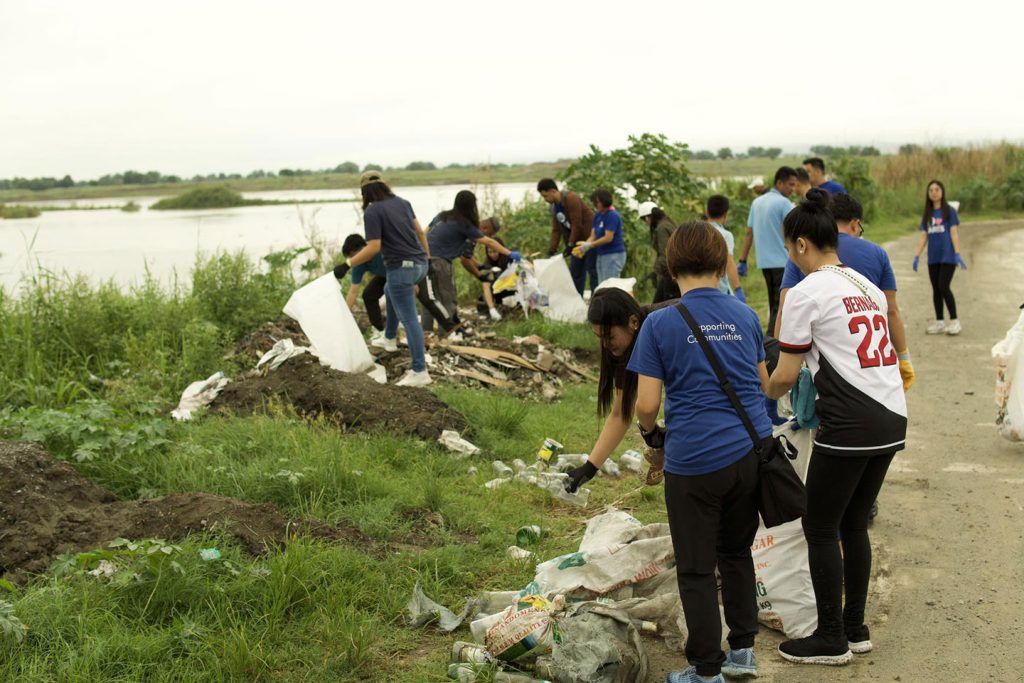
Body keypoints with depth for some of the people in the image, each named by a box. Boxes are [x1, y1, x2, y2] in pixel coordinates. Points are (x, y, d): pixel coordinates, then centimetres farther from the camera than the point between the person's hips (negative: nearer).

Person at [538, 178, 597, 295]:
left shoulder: (571, 199, -19)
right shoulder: (554, 207, 8)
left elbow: (576, 224, -22)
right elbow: (556, 230, 8)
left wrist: (570, 245, -20)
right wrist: (551, 250, 0)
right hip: (577, 241, 9)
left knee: (592, 270, -8)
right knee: (575, 272, 8)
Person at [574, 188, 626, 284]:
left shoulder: (612, 215, -14)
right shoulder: (597, 215, 11)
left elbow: (608, 238, -20)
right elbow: (593, 235, 8)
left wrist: (589, 245, -20)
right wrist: (584, 245, -12)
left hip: (614, 255, -9)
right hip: (601, 255, 9)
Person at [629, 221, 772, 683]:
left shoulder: (660, 323, -8)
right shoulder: (745, 316, 5)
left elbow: (646, 404, -10)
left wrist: (651, 432, 10)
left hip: (694, 462, -5)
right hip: (750, 452, 5)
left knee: (696, 569, 8)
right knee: (737, 552, 23)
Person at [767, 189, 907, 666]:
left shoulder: (806, 293, -8)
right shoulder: (866, 286, 15)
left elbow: (785, 376, -4)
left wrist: (763, 394, 17)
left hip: (849, 425, -8)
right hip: (892, 419, 8)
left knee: (820, 529, 5)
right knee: (853, 525, 18)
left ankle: (832, 640, 13)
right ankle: (855, 629, 25)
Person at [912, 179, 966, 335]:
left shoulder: (949, 211, 0)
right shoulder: (927, 214, 13)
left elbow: (954, 233, -5)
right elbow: (924, 237, 13)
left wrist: (958, 254, -12)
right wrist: (917, 256, 6)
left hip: (947, 256, -5)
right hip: (933, 258, 5)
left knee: (944, 287, -12)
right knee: (936, 289, 7)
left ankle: (954, 321, -2)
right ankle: (939, 322, 14)